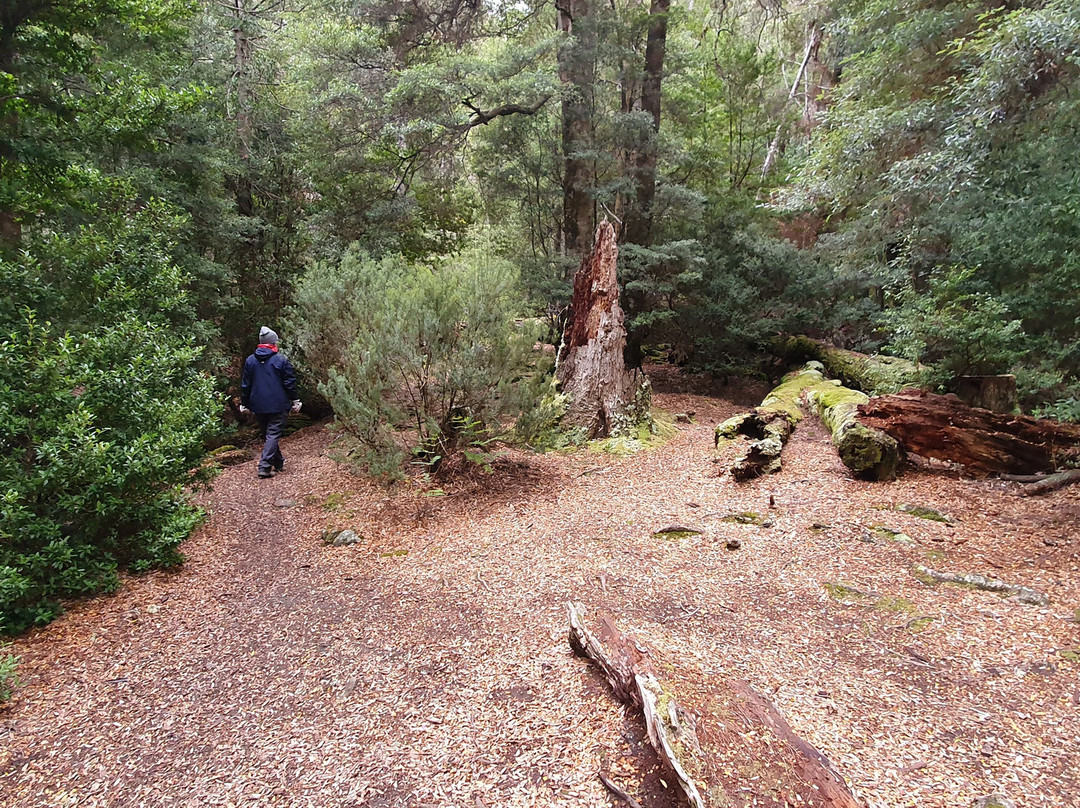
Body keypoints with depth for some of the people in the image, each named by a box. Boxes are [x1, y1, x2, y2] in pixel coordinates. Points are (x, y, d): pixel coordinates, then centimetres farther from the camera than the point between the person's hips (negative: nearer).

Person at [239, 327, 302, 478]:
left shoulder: (250, 360, 3)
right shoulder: (281, 360, -8)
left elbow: (245, 385, 8)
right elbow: (290, 383, -6)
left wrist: (244, 403, 15)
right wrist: (295, 401, 2)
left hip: (258, 407, 4)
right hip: (278, 406, -4)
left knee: (267, 434, 17)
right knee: (273, 434, -3)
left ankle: (278, 462, 27)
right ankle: (265, 466, -14)